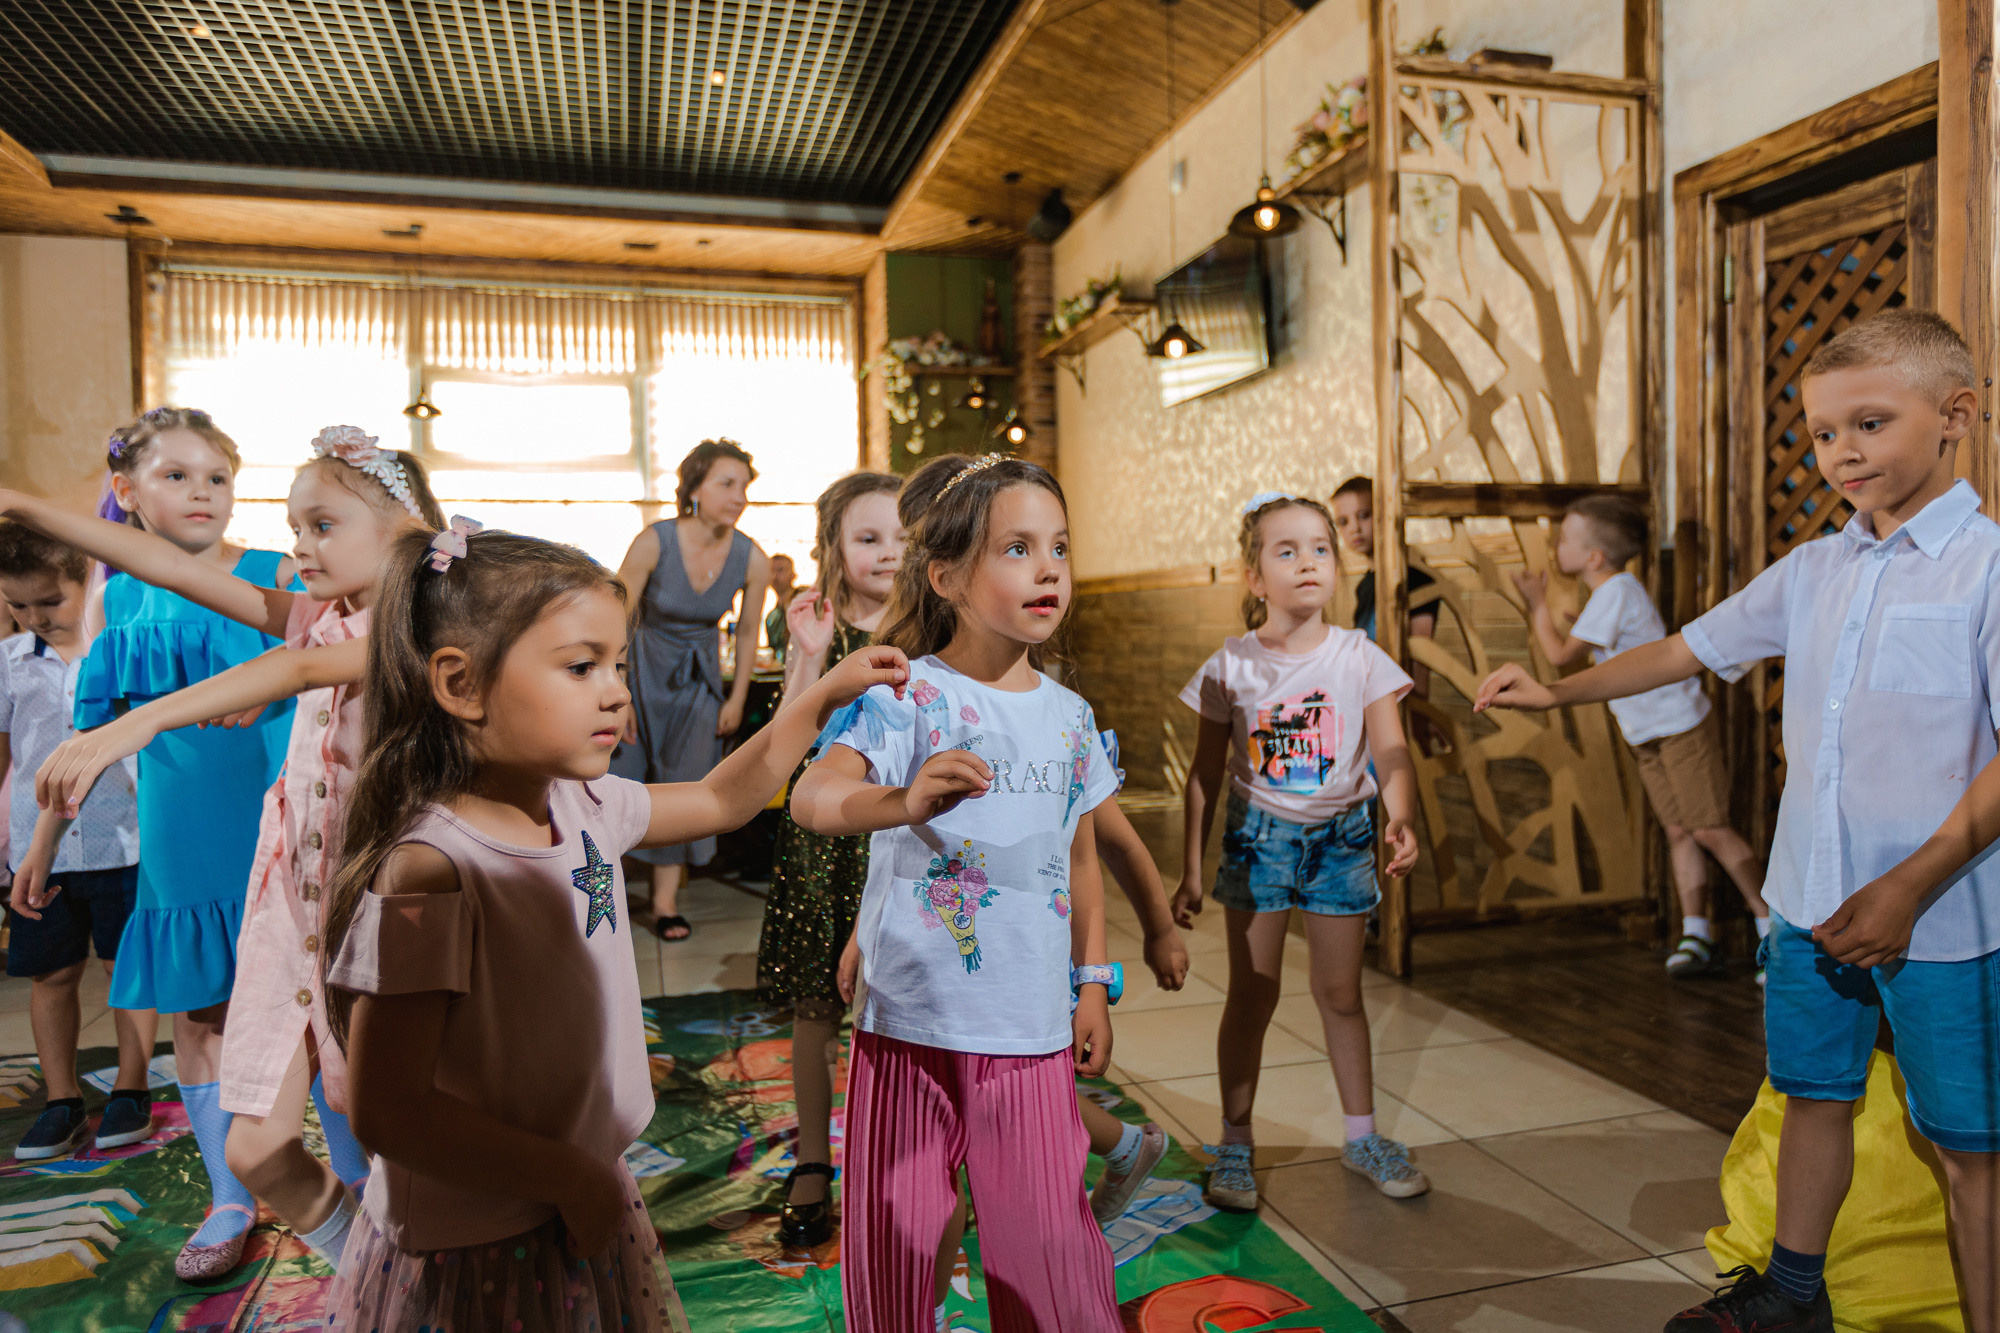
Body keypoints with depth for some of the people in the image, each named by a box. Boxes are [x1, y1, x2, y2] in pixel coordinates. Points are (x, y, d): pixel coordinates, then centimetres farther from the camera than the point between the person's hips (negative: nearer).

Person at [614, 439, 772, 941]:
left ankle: (666, 897, 12)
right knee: (618, 771, 0)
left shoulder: (752, 560, -16)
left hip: (699, 677, 2)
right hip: (643, 667, -2)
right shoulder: (653, 543, -23)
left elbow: (747, 632, 0)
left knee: (686, 783, 1)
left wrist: (736, 700, 3)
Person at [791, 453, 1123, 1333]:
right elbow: (811, 795, -27)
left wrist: (1094, 984, 13)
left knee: (1047, 1236, 9)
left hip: (1033, 1027, 3)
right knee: (892, 1238, 12)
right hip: (912, 1018, -3)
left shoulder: (1069, 716, 5)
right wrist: (903, 801, -46)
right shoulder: (906, 694, -11)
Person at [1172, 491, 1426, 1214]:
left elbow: (1391, 753, -7)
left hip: (1341, 836, 1)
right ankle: (1235, 1143, 21)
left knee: (1340, 993, 11)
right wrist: (1192, 871, -1)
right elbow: (1206, 775, -1)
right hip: (1258, 837, -1)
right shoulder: (1232, 667, -7)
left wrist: (1401, 820, -27)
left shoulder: (1359, 657, -5)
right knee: (1251, 995, 5)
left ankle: (1362, 1135, 31)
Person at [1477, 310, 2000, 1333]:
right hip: (1811, 903, 6)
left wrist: (1909, 888, -22)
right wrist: (1558, 691, 6)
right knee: (1813, 1093, 20)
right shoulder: (1813, 571, 6)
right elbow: (1689, 648, 12)